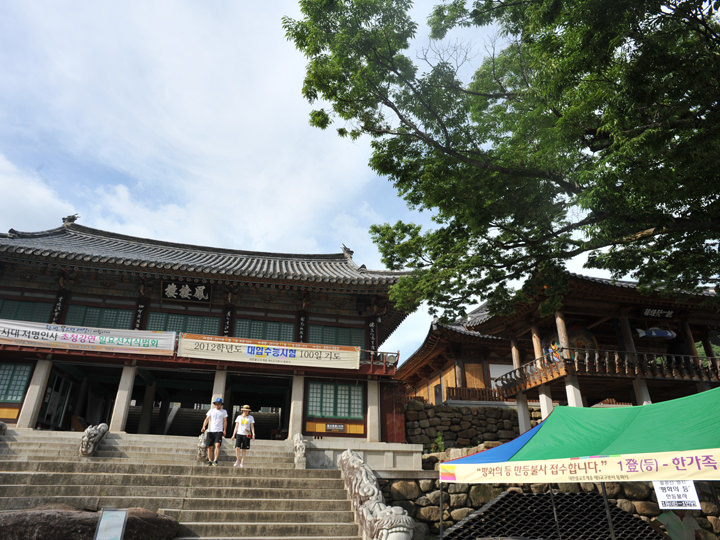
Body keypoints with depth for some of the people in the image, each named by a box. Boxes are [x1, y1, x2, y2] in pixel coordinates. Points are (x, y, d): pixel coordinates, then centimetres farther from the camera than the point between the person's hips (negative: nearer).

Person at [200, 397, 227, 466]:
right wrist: (203, 427, -9)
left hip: (219, 431, -2)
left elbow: (225, 421, 9)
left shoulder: (224, 411, 10)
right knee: (210, 447, 4)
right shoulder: (211, 410, 13)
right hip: (210, 431, 2)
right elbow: (207, 419, 7)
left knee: (217, 445, -19)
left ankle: (215, 461, -21)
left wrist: (224, 430, -1)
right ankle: (210, 461, 16)